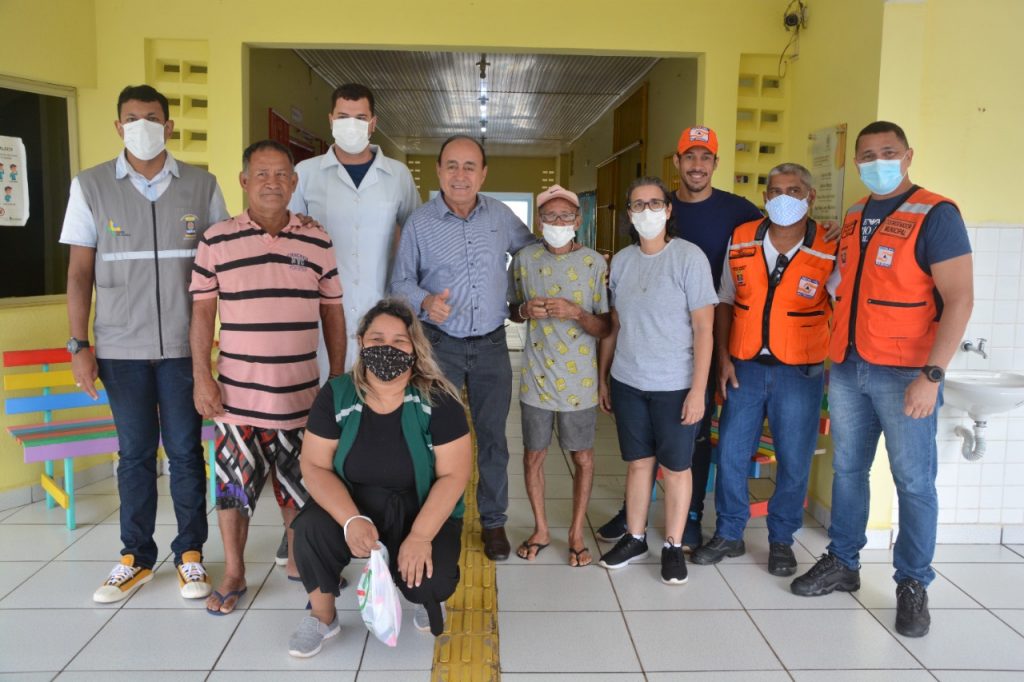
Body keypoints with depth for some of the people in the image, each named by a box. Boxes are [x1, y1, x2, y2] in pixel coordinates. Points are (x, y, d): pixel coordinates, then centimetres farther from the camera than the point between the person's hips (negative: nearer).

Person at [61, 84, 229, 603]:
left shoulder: (201, 186, 3)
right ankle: (136, 556, 23)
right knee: (134, 452, 9)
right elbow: (79, 272, 4)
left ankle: (190, 553, 19)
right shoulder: (90, 186, 3)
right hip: (120, 347, 1)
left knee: (185, 450, 6)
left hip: (184, 345, 0)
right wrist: (79, 345, 0)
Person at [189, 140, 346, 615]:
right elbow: (202, 313, 1)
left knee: (298, 484, 13)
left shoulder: (317, 242, 3)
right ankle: (233, 574, 25)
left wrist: (338, 379, 6)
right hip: (237, 394, -1)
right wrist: (201, 378, -4)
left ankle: (298, 560, 33)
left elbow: (333, 314, 8)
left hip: (300, 394, 2)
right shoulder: (217, 241, -1)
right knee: (234, 484, 7)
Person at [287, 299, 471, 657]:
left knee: (430, 581, -27)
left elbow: (454, 474, -15)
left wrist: (420, 535, -25)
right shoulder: (335, 396, -9)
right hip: (352, 505, 2)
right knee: (311, 528, -28)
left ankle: (425, 594, 16)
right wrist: (351, 520, -27)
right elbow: (315, 466, -11)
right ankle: (322, 617, 2)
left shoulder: (438, 400, -15)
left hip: (422, 510, -1)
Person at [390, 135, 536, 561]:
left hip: (492, 345, 2)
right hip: (440, 345, -2)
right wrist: (425, 301, -20)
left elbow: (533, 250, 18)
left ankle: (493, 521, 25)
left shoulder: (501, 216, 3)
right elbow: (401, 280, -1)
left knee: (493, 437, 9)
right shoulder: (419, 222, -4)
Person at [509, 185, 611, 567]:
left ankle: (577, 533, 27)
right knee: (533, 455, 11)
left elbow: (605, 327, -4)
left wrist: (576, 312, -22)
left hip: (579, 381, -1)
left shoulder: (595, 263, -6)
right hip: (536, 378, 2)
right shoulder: (525, 259, 1)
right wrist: (526, 310, -10)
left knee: (583, 457, 10)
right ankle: (540, 529, 30)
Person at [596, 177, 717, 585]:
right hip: (627, 382, 4)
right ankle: (635, 538, 27)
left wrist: (698, 389, -13)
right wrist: (602, 378, 10)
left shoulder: (689, 257, -9)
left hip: (675, 385, -4)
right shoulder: (621, 261, 5)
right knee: (638, 462, 13)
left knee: (675, 467, 7)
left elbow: (703, 328, -9)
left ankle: (673, 547, 22)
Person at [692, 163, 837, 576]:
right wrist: (723, 356, 2)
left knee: (794, 461, 7)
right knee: (730, 453, 7)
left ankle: (781, 540, 27)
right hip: (744, 366, 2)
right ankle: (728, 534, 25)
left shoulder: (830, 250, -7)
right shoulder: (741, 241, 2)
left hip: (800, 372, -2)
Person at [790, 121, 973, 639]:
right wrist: (833, 359, 13)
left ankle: (913, 585, 17)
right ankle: (843, 563, 27)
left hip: (905, 374, -6)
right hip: (848, 368, 6)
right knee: (847, 470, 13)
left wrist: (932, 375, -20)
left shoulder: (935, 215, -7)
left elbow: (959, 298, -13)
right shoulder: (853, 218, 12)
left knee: (914, 481, 2)